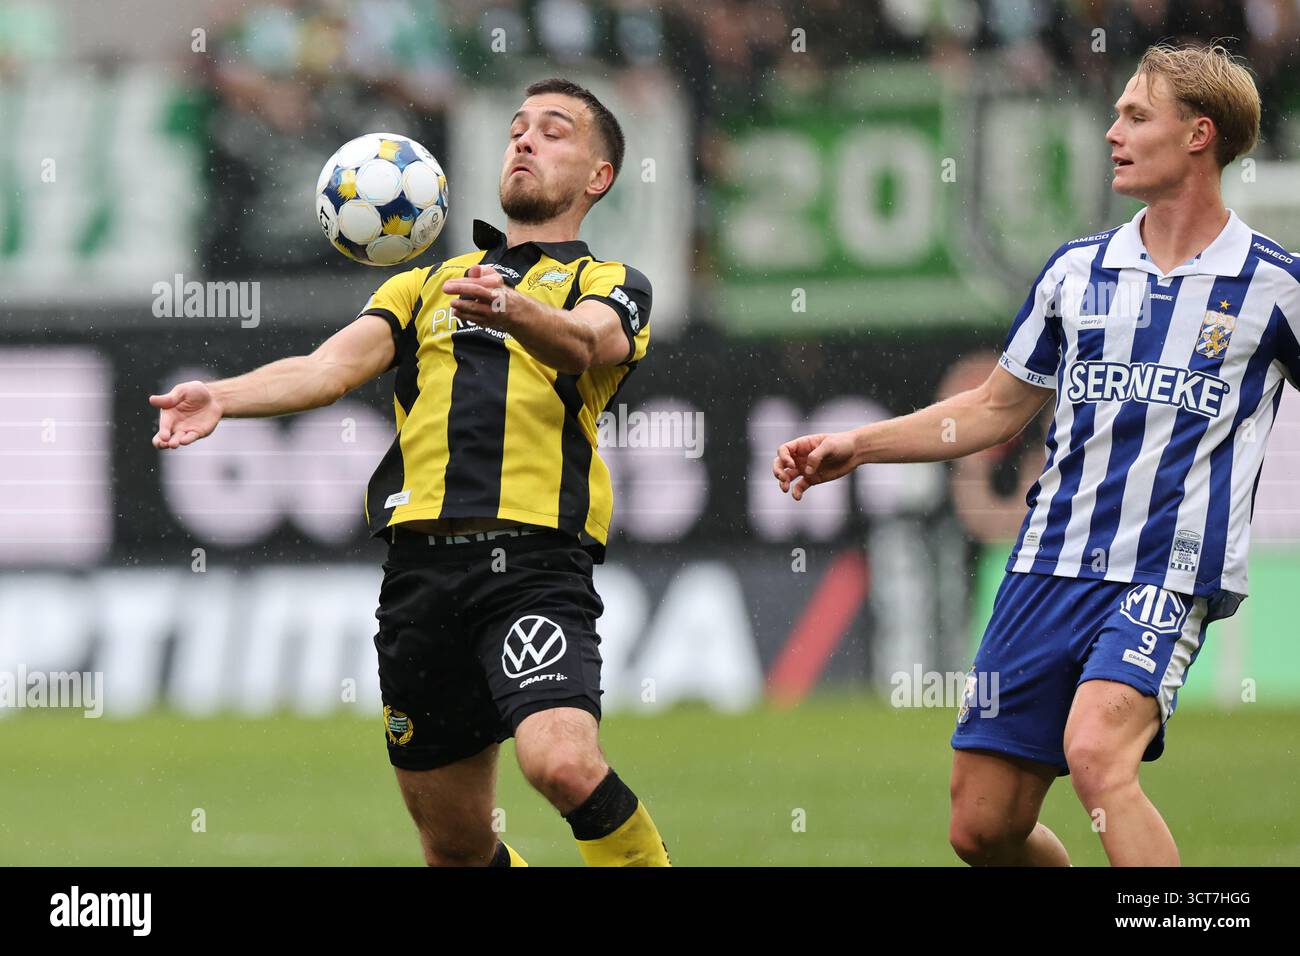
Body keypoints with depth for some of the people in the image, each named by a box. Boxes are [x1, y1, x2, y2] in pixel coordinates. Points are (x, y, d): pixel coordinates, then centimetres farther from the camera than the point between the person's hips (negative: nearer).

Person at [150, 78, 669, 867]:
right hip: (422, 561, 4)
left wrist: (511, 310, -35)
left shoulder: (612, 285, 12)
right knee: (456, 839, 6)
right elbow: (332, 367, 9)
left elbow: (582, 342, -12)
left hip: (535, 559, -4)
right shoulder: (425, 286, 25)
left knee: (564, 763, -30)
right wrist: (223, 398, -12)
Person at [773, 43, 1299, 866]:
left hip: (1171, 574, -5)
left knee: (1097, 751, -32)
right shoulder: (1077, 269, 13)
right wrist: (855, 446, 16)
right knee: (983, 827, 2)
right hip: (1049, 567, 5)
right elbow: (997, 410, 22)